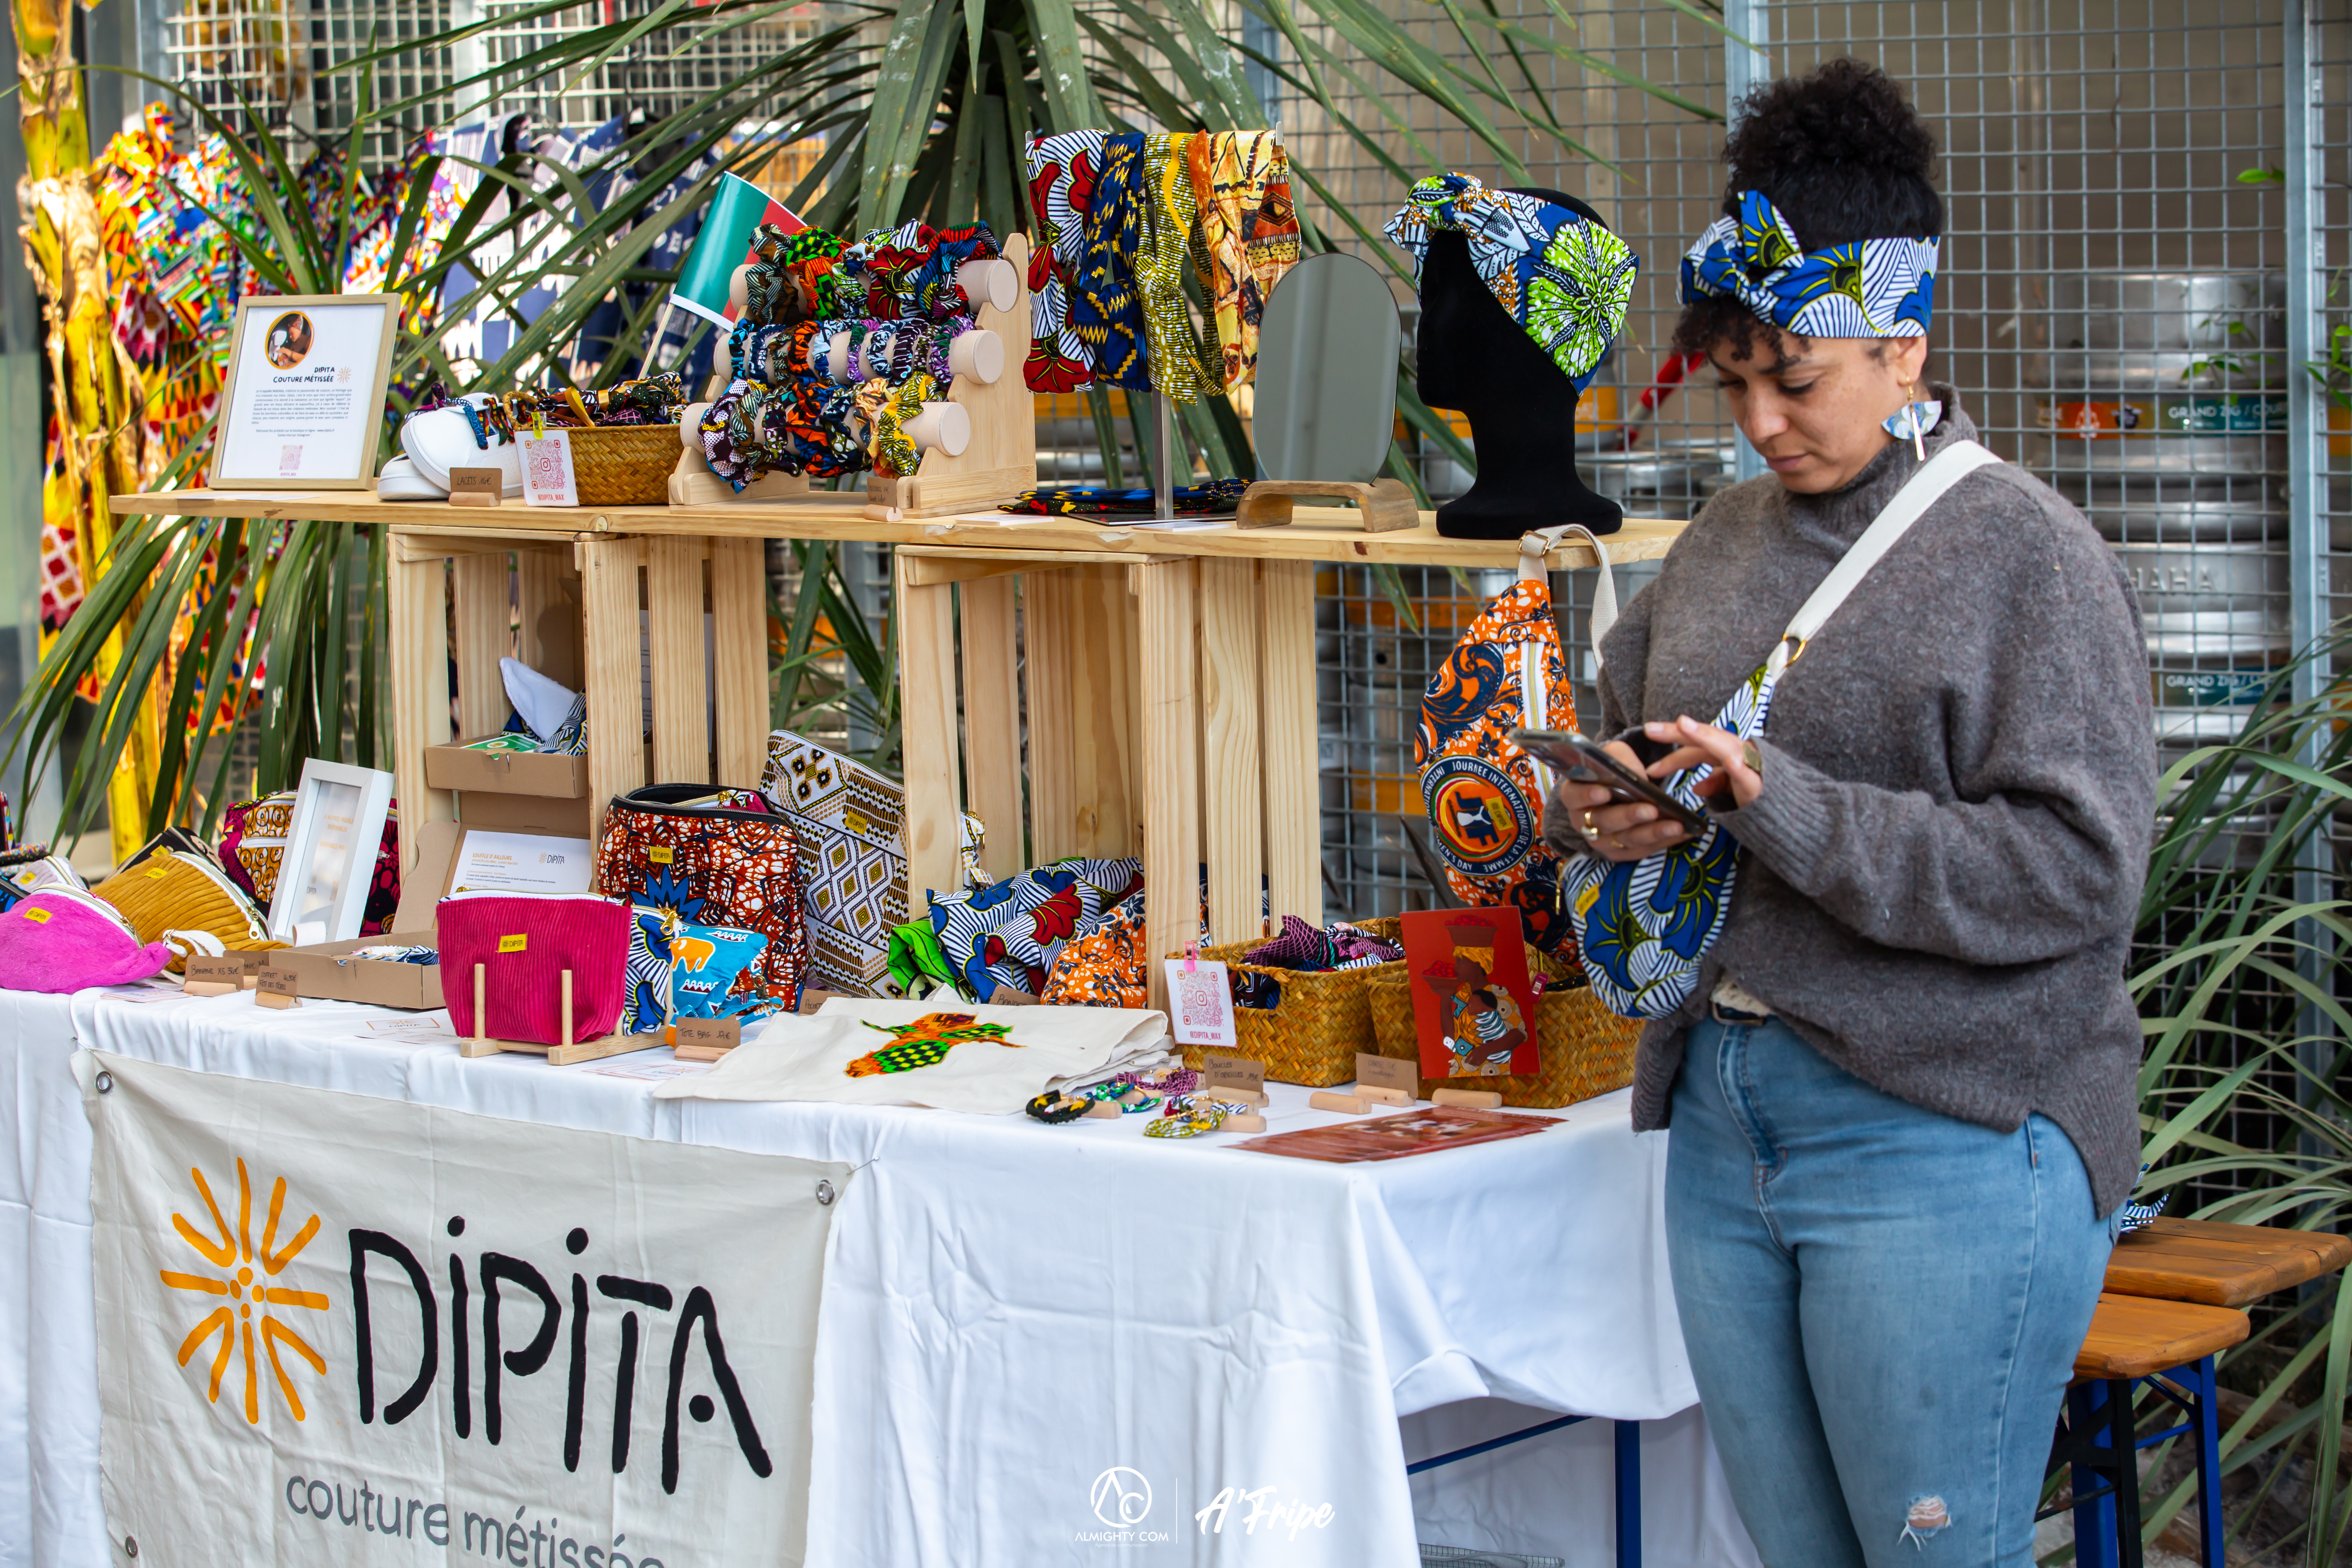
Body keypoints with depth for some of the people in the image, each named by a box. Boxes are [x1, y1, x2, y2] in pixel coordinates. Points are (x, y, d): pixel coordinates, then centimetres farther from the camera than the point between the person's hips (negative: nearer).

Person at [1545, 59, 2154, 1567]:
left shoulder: (2025, 551, -8)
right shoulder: (1728, 539, 13)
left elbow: (2077, 870, -16)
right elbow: (1608, 720, 25)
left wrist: (1787, 809, -21)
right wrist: (1597, 811, -1)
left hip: (1945, 1142, -6)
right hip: (1723, 1119, 7)